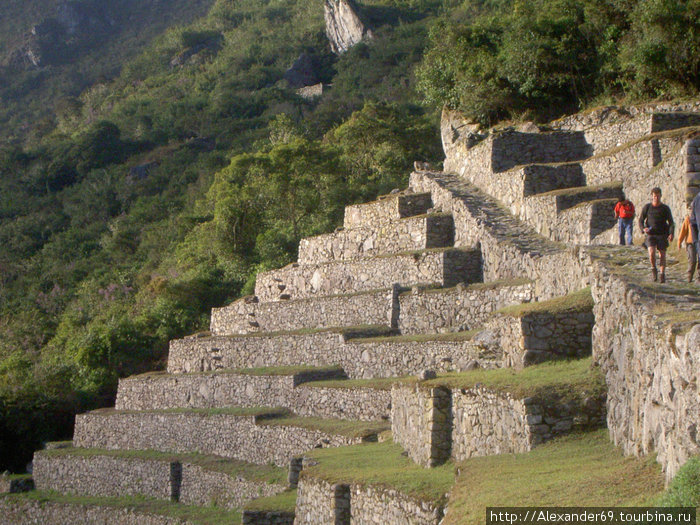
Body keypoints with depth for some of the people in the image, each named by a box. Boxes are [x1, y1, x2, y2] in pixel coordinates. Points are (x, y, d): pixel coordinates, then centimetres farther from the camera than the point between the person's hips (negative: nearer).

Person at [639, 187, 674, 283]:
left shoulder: (665, 208, 3)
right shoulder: (647, 207, 4)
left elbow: (671, 222, 3)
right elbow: (641, 220, 9)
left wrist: (671, 234, -14)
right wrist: (643, 229, -12)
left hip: (662, 235, 1)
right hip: (651, 235, -1)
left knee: (662, 254, -1)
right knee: (651, 252, -19)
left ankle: (662, 274, 9)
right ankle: (653, 269, 5)